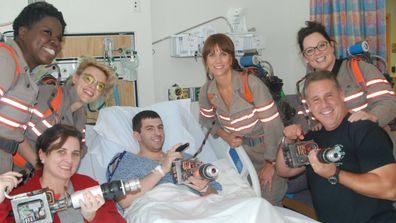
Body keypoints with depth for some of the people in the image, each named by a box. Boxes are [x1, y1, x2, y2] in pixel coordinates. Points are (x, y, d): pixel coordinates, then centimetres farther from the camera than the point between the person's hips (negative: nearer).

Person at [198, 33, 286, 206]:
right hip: (242, 151, 4)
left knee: (269, 203, -3)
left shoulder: (251, 84, -22)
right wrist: (224, 135, -7)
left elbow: (272, 124, -20)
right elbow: (206, 120, 13)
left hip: (268, 151, -4)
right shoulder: (207, 91, -7)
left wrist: (270, 164, -15)